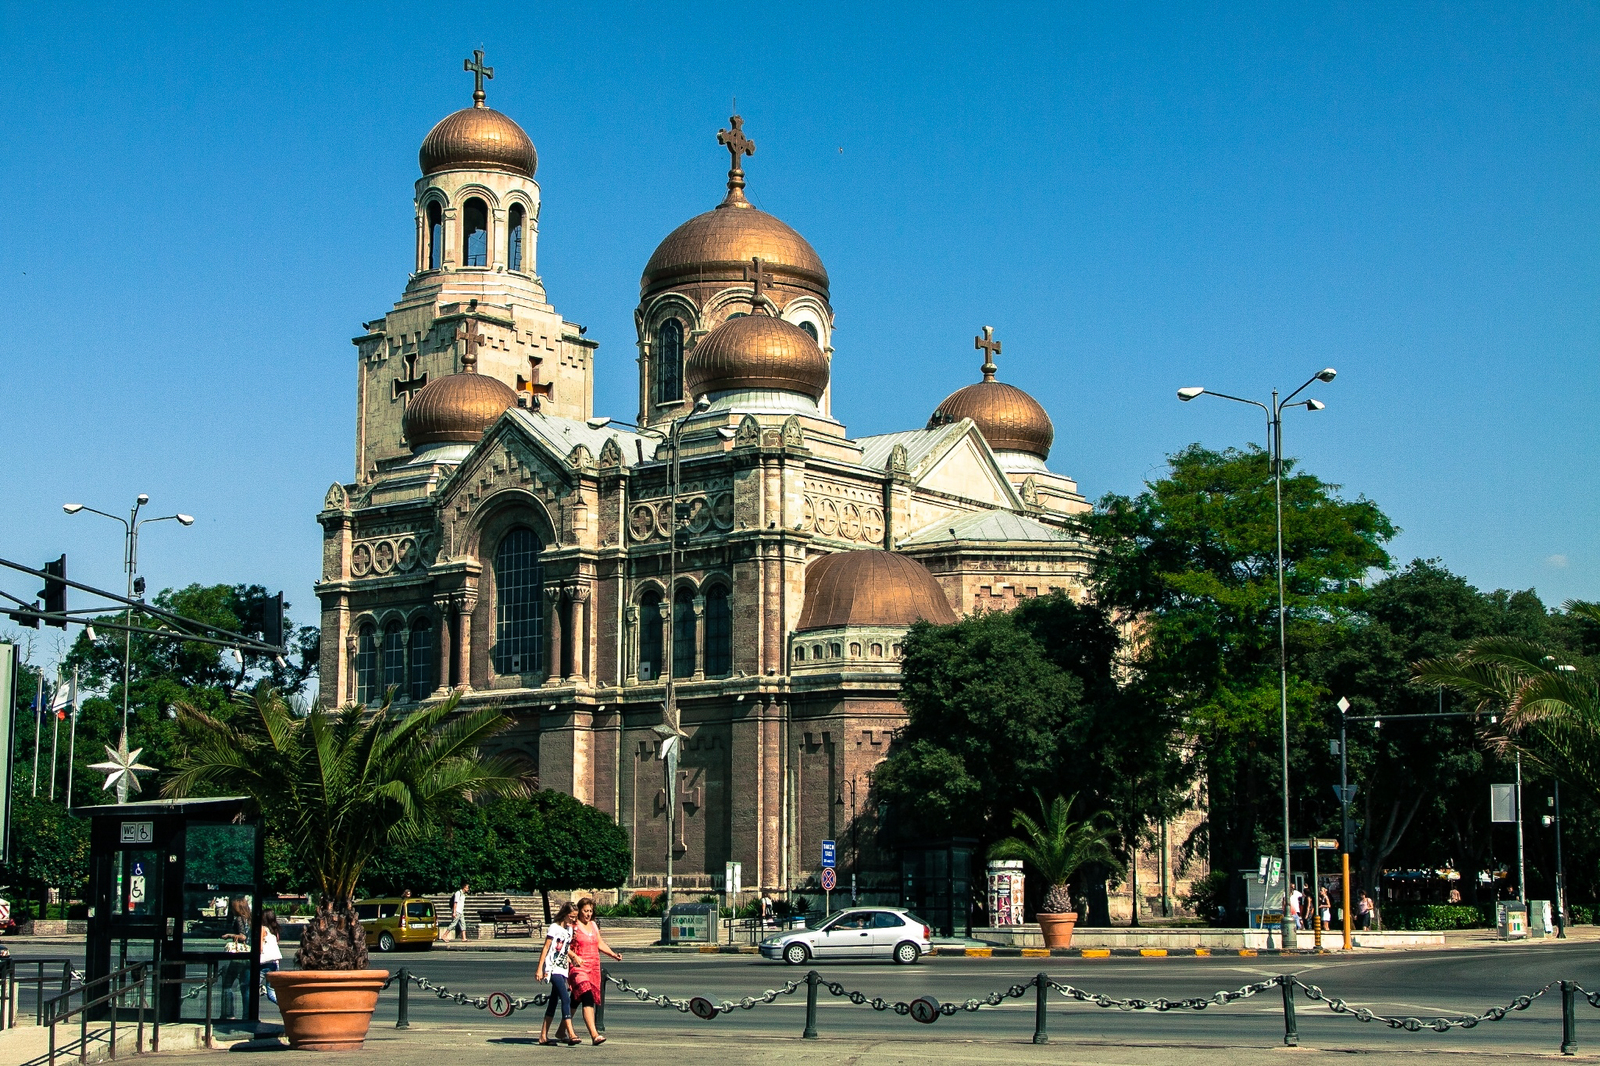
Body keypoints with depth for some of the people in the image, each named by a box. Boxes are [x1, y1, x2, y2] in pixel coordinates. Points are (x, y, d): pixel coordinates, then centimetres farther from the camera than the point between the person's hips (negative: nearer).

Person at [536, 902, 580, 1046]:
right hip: (553, 968, -8)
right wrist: (539, 969, -12)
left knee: (553, 1001, 9)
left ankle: (543, 1036, 13)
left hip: (563, 969, 8)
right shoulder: (554, 928, -7)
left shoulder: (569, 929, 14)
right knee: (566, 999, -18)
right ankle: (571, 1035, -24)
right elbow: (545, 948, -9)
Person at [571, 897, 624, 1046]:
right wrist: (574, 957, -25)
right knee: (587, 998, -20)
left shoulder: (594, 925, 16)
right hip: (579, 967, -7)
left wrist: (613, 954, 11)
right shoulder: (573, 926, -5)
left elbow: (600, 944, 23)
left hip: (594, 967, 7)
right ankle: (594, 1035, -30)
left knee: (576, 999, 12)